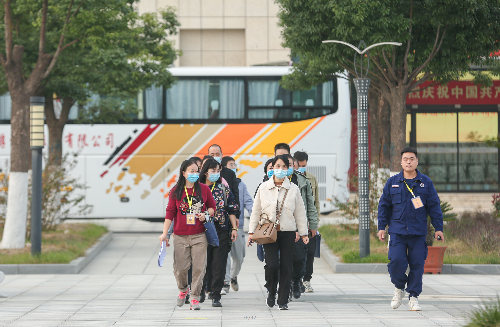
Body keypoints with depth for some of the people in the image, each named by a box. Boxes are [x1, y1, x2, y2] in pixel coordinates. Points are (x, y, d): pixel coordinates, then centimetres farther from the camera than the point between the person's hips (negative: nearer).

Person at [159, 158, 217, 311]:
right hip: (180, 237, 0)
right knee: (180, 268, -1)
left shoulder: (204, 189, 5)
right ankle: (183, 290, 28)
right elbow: (170, 213, 5)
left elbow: (212, 207, 16)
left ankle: (195, 298, 6)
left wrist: (206, 214, -6)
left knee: (199, 267, -4)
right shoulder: (175, 191, 3)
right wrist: (164, 234, 1)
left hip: (199, 236, 0)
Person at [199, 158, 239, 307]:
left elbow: (232, 210, 10)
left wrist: (234, 228, 5)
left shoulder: (224, 189, 9)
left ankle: (216, 295, -2)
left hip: (221, 231, 1)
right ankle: (203, 288, 22)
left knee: (218, 264, -3)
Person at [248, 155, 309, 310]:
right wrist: (251, 231, 6)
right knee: (272, 265, -14)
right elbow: (256, 211, 10)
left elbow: (300, 212, 9)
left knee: (286, 267, -1)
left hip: (288, 233, 1)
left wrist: (303, 233, 7)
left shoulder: (293, 189, 6)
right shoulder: (263, 188, 6)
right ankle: (271, 292, 13)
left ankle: (283, 301, 9)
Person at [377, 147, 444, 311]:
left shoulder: (426, 183, 5)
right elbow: (384, 205, 10)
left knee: (417, 264, -1)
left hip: (418, 233, 0)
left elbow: (434, 206, 7)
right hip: (397, 231, 0)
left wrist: (438, 228, 4)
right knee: (396, 261, -12)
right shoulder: (392, 182, 6)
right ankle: (399, 288, 14)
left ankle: (413, 297, 10)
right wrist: (381, 227, 5)